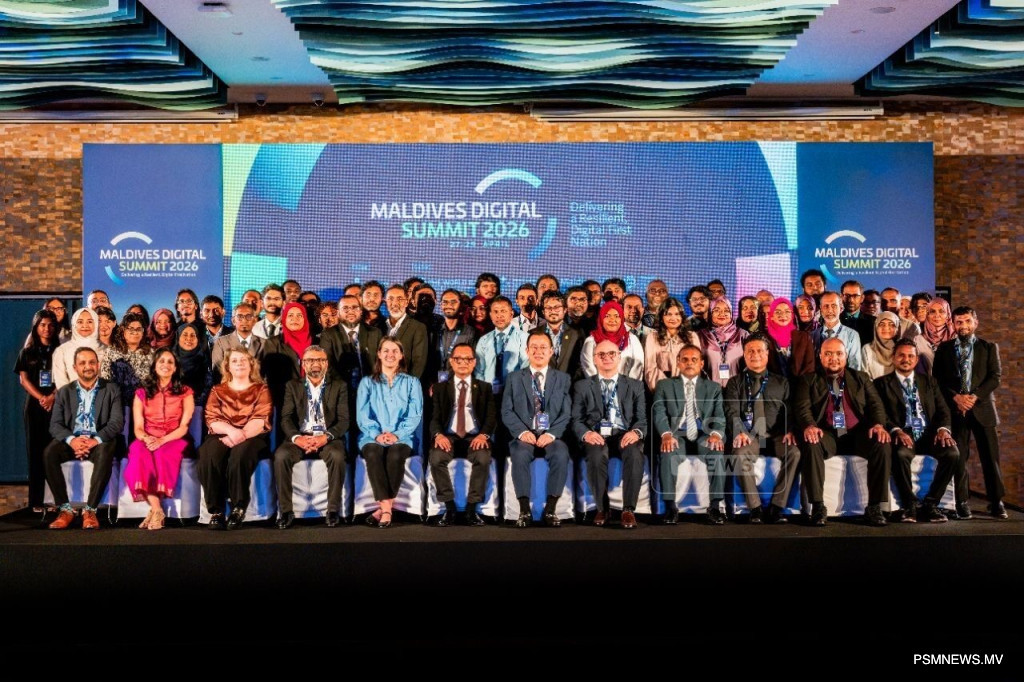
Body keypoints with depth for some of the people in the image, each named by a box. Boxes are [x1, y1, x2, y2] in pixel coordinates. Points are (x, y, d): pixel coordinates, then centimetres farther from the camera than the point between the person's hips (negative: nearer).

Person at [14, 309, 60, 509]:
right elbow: (23, 379, 4)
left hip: (57, 406, -1)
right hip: (34, 406, 1)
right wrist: (41, 398, -10)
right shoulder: (27, 352, 12)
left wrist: (52, 397, -13)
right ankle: (35, 501, 0)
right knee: (35, 451, -1)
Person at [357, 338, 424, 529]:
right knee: (373, 455, -35)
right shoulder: (367, 382, 16)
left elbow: (415, 414, 2)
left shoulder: (412, 382, 15)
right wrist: (377, 434, -14)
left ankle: (383, 507, -26)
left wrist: (397, 434, -14)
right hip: (372, 437, 1)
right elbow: (362, 414, 4)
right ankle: (386, 507, -34)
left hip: (401, 437, 0)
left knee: (395, 455, -35)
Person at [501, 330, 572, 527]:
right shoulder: (514, 378, 13)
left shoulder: (562, 379, 13)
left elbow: (566, 413, 3)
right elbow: (507, 411, 5)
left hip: (552, 436, 0)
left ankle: (550, 509, -22)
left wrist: (551, 433, -14)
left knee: (561, 455, -33)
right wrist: (522, 432, -13)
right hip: (524, 436, 0)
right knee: (520, 455, -34)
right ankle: (524, 510, -24)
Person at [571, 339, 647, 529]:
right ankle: (602, 508, -16)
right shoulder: (582, 386, 16)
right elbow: (576, 420, 7)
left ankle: (628, 510, -25)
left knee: (635, 454, -34)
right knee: (597, 455, -35)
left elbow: (642, 419, 8)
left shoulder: (635, 386, 18)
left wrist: (636, 432, -16)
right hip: (597, 437, 0)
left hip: (625, 436, 1)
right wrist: (586, 433, -17)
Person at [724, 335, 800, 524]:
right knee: (740, 455, -35)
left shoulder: (781, 382, 20)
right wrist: (739, 431, -19)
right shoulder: (735, 383, 15)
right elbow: (732, 411, 1)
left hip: (776, 436, 1)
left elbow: (790, 410, 11)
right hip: (749, 436, -1)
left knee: (794, 452, -30)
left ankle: (777, 507, -24)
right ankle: (755, 509, -24)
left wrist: (789, 430, -11)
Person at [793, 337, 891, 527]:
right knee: (810, 445, -35)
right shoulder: (809, 380, 14)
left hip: (856, 434, 2)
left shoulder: (861, 378, 21)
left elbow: (875, 404, 10)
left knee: (882, 445, -28)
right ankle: (818, 507, -28)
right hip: (826, 434, -2)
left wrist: (878, 424, -13)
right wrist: (809, 426, -23)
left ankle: (874, 507, -20)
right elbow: (802, 408, 0)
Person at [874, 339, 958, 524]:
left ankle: (930, 504, -13)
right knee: (900, 454, -36)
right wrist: (896, 430, -21)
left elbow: (943, 410, 12)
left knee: (952, 453, -27)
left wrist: (943, 429, -10)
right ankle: (909, 505, -17)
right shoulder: (882, 383, 12)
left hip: (929, 434, 3)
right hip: (903, 435, -3)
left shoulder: (929, 381, 22)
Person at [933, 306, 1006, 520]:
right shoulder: (944, 349, 11)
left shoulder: (989, 347, 9)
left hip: (982, 408, 0)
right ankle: (962, 502, 6)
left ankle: (996, 502, 10)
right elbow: (937, 378, 4)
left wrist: (975, 396, -12)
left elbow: (996, 376, 1)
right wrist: (956, 397, -10)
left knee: (990, 457, 1)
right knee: (959, 458, 0)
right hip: (955, 409, 0)